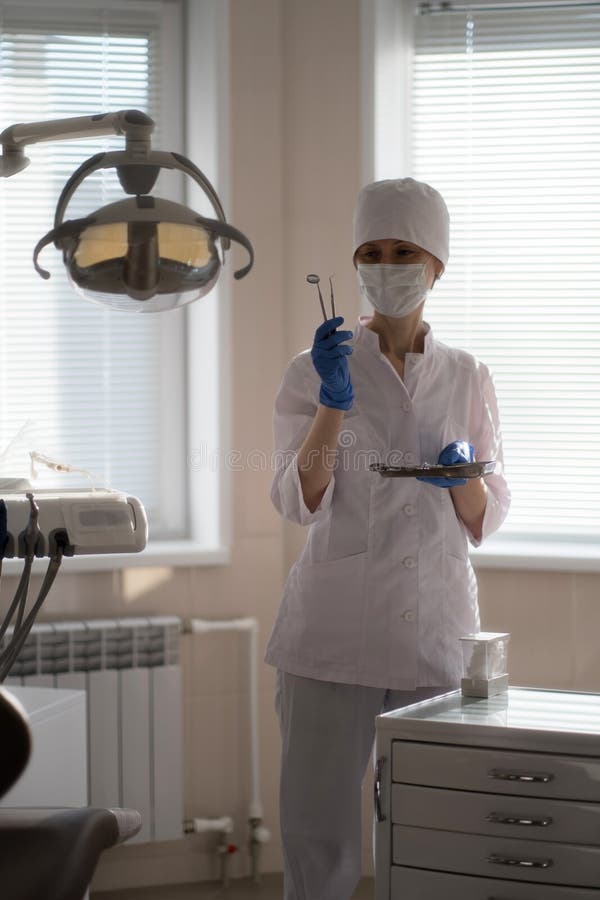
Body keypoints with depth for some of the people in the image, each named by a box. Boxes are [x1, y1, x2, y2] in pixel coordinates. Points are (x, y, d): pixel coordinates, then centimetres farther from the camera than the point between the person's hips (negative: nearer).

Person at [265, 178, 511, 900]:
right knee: (317, 828, -3)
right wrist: (334, 401, -20)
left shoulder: (467, 378, 11)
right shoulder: (316, 370, 4)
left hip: (437, 621, 2)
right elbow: (299, 501, -7)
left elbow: (485, 520, 13)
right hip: (335, 620, -2)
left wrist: (462, 476, -9)